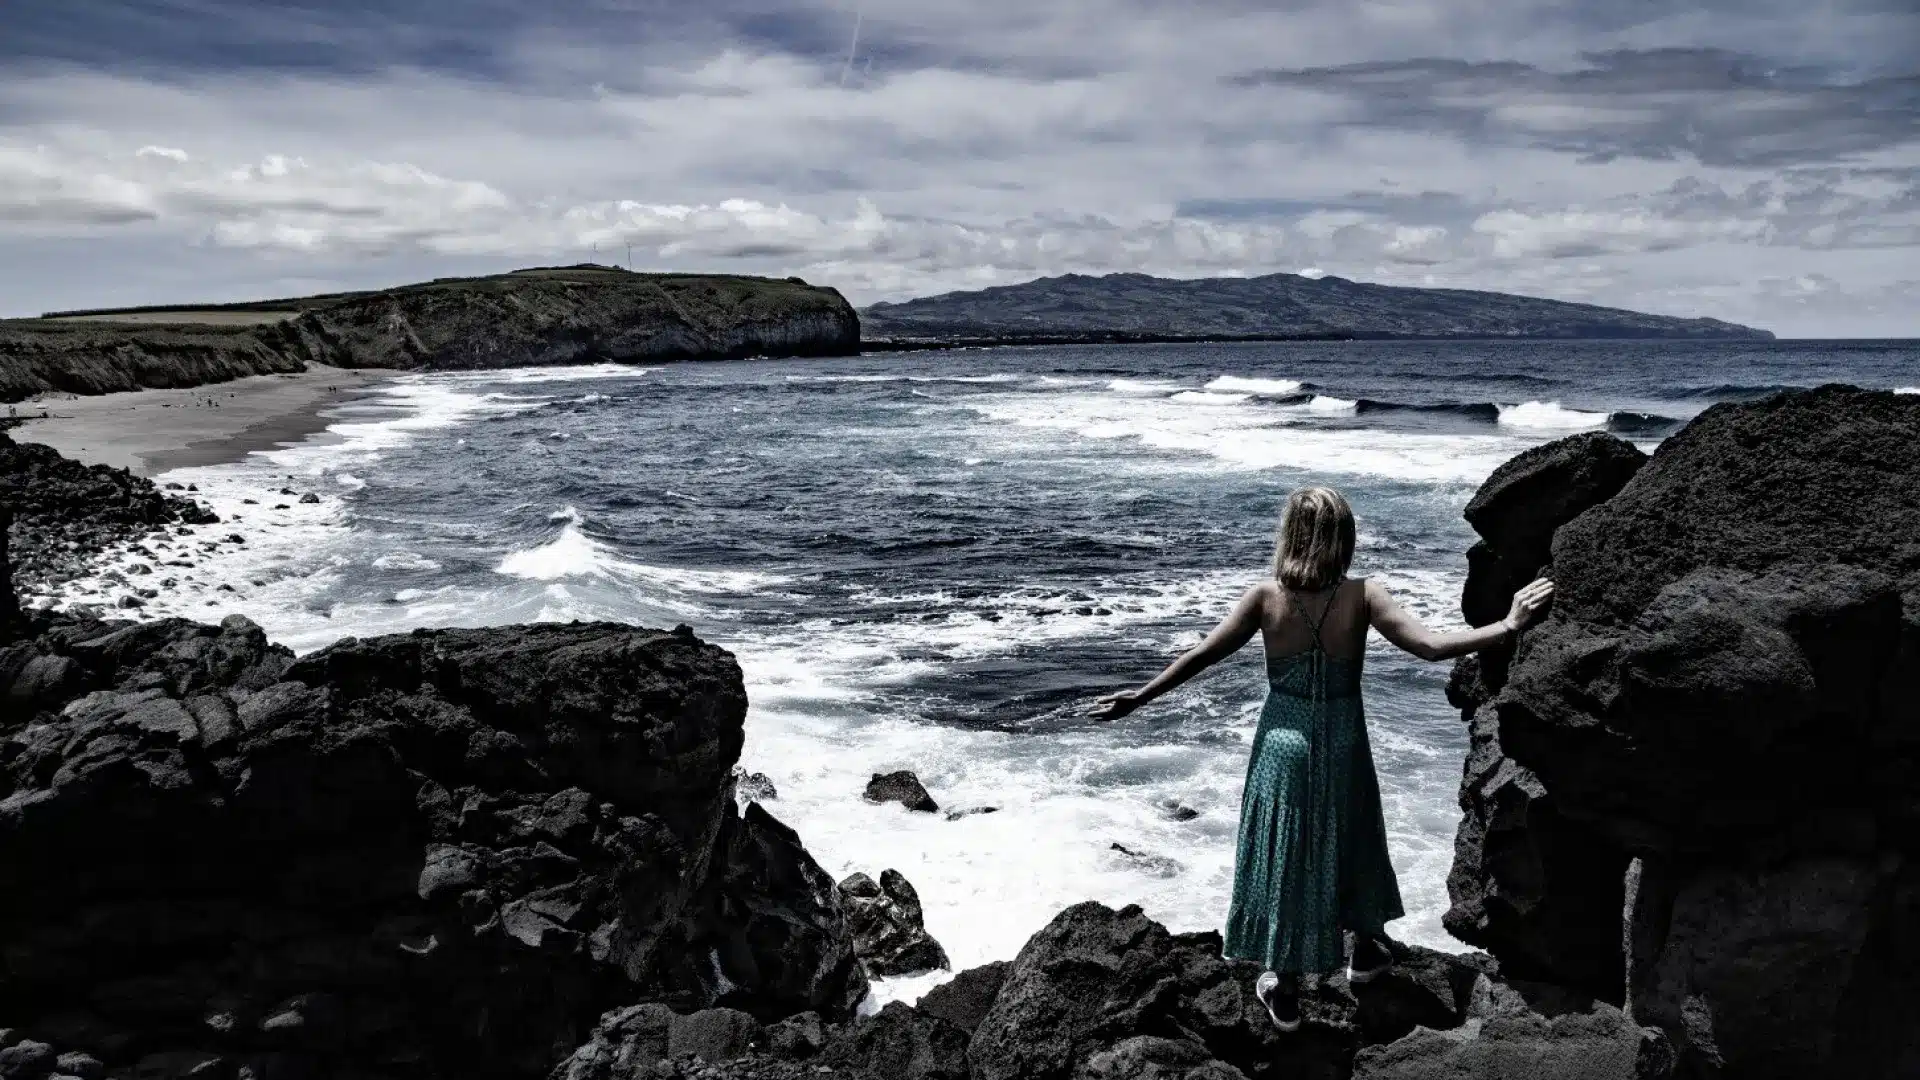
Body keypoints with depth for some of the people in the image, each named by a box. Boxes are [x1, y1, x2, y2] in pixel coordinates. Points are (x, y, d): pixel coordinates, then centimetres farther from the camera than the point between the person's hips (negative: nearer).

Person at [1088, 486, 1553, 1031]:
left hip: (1283, 741, 0)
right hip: (1343, 745, 0)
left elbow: (1200, 655, -11)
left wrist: (1139, 697, -2)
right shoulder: (1362, 596, -15)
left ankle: (1285, 987, 22)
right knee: (1351, 843, 23)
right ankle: (1366, 949, 45)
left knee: (1284, 853, 12)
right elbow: (1432, 646, -20)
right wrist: (1509, 626, -14)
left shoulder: (1266, 596, -13)